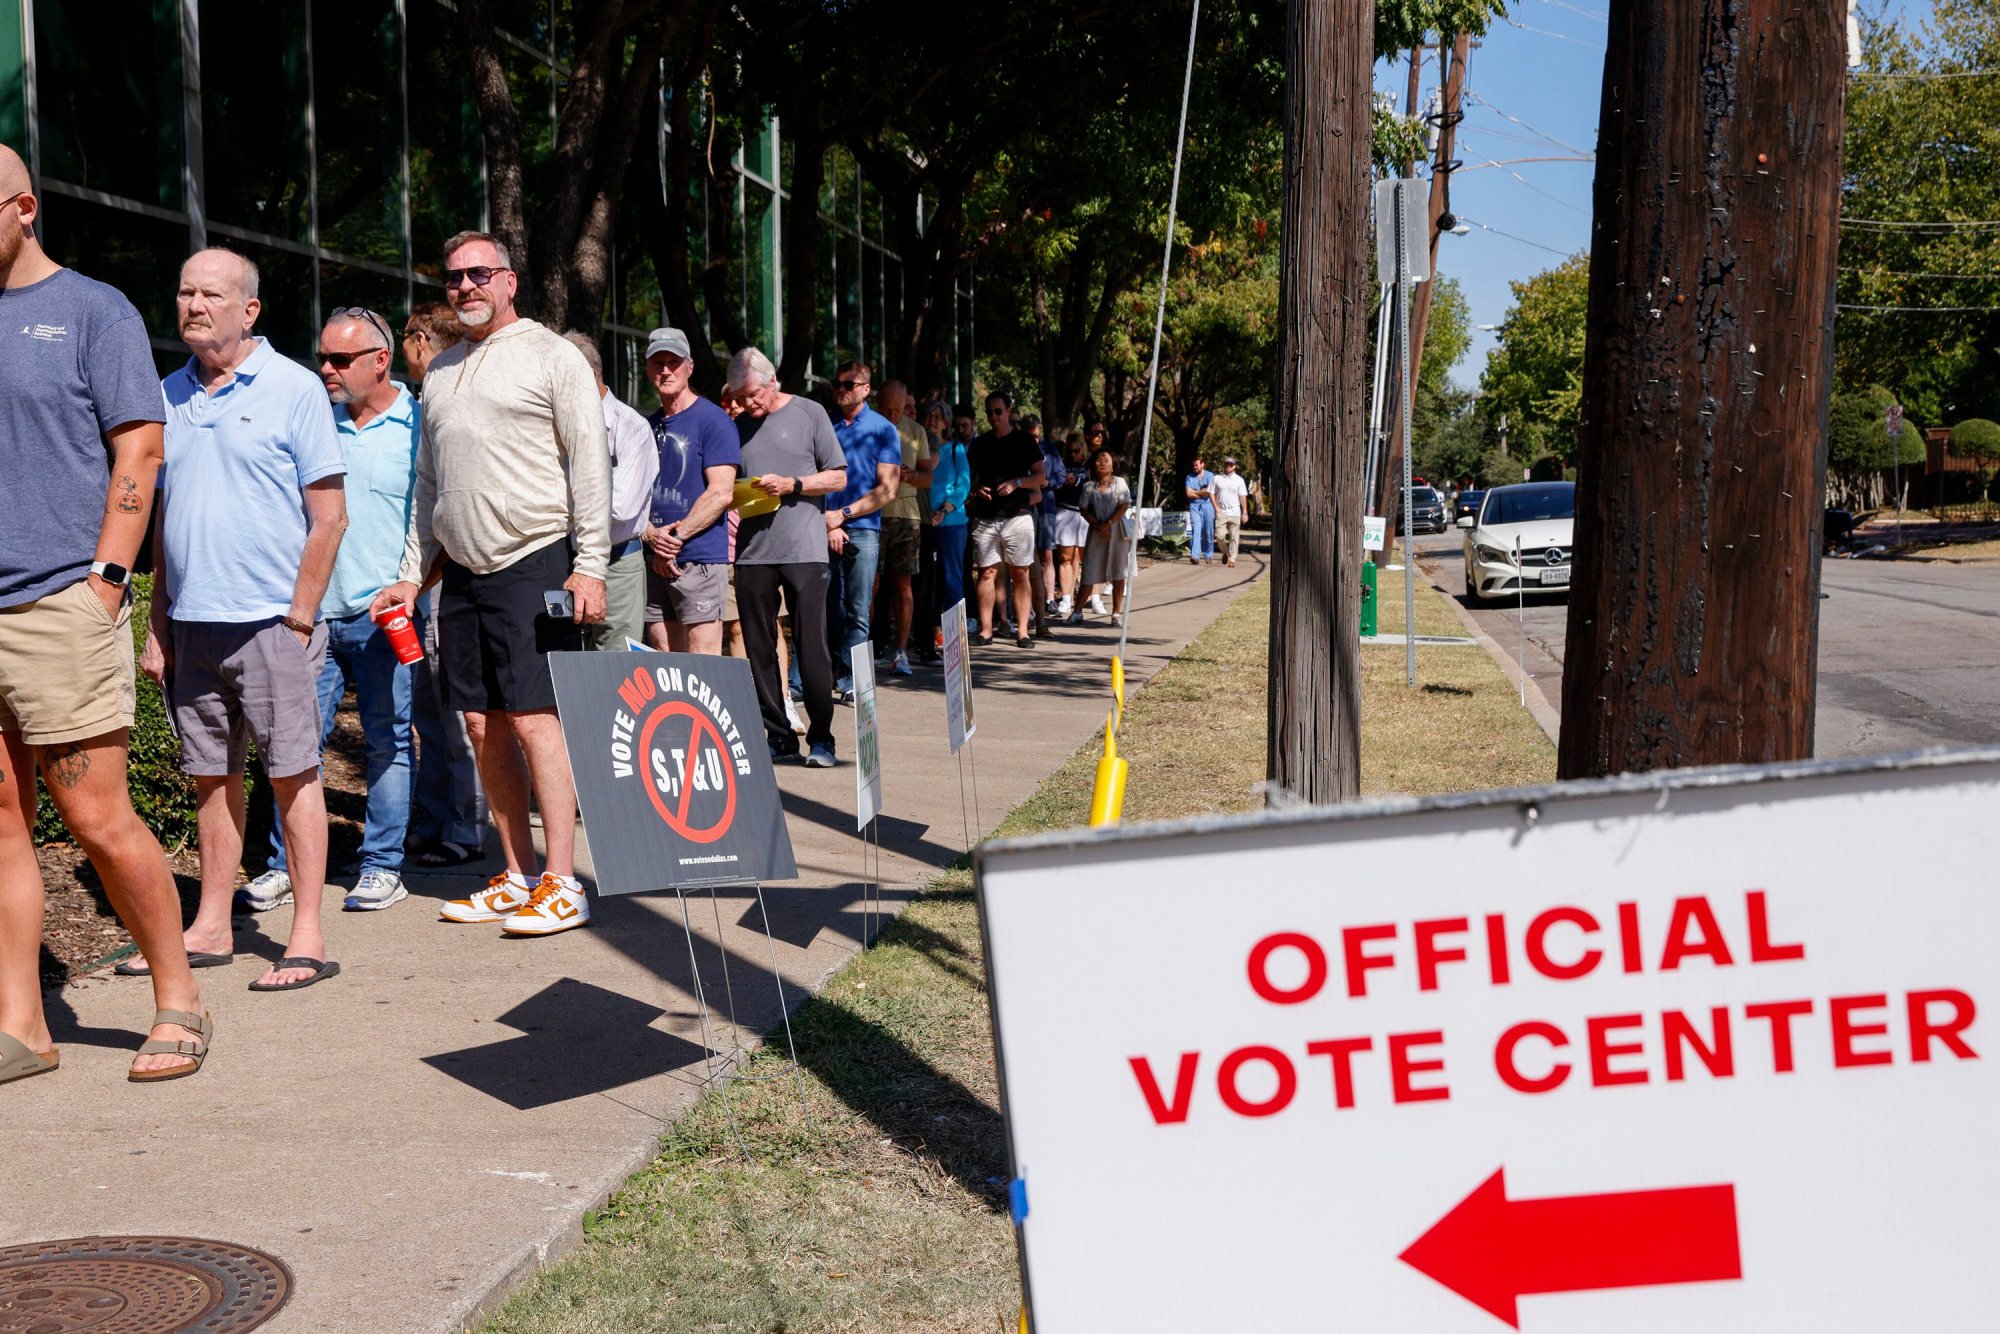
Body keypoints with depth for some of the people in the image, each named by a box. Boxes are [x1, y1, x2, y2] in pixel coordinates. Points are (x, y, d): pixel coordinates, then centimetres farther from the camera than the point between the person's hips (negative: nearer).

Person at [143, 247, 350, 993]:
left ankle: (307, 937, 2)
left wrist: (299, 618, -11)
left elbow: (329, 517, -5)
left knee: (292, 774, -2)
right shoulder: (168, 397, 12)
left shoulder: (293, 389, -3)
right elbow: (161, 519, 17)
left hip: (271, 622, -5)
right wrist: (159, 626, 11)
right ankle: (211, 927, 19)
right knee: (211, 777, 11)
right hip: (193, 623, 5)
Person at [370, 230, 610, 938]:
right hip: (460, 568, 7)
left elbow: (590, 465, -6)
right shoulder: (440, 370, 19)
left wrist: (590, 566, -13)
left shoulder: (551, 356, -1)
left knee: (534, 720, -10)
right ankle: (518, 876, 14)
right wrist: (412, 573, 17)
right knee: (484, 726, 5)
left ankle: (561, 885, -5)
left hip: (533, 562, -6)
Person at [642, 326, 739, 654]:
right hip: (654, 562, 6)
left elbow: (721, 494, -11)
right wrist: (651, 535, -5)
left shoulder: (713, 420, -2)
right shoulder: (647, 426, 17)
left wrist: (675, 538, -11)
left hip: (700, 557, -6)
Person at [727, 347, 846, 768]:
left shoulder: (809, 414, 4)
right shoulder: (738, 427, 14)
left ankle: (820, 739, 4)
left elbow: (838, 478, 2)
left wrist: (791, 484, -10)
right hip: (752, 552, 4)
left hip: (803, 548, -4)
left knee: (812, 649, -3)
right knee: (759, 651, 4)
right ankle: (778, 737, 12)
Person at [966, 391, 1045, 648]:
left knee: (1019, 573, -1)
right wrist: (977, 490, -2)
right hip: (985, 518, 2)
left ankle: (1022, 631, 0)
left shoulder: (1024, 441, 6)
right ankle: (985, 630, 2)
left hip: (1017, 514, -2)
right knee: (987, 572, -1)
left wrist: (1016, 483, -12)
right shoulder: (979, 444, 14)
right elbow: (969, 476, 20)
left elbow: (1040, 476, 4)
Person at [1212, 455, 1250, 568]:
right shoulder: (1217, 478, 6)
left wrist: (1245, 512, -1)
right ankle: (1225, 553, 20)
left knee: (1234, 537, -2)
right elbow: (1211, 493, 8)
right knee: (1219, 536, -6)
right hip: (1221, 513, 0)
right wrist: (1216, 507, -4)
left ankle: (1232, 559, 3)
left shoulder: (1239, 480, 6)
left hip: (1235, 513, 0)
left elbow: (1243, 497, 5)